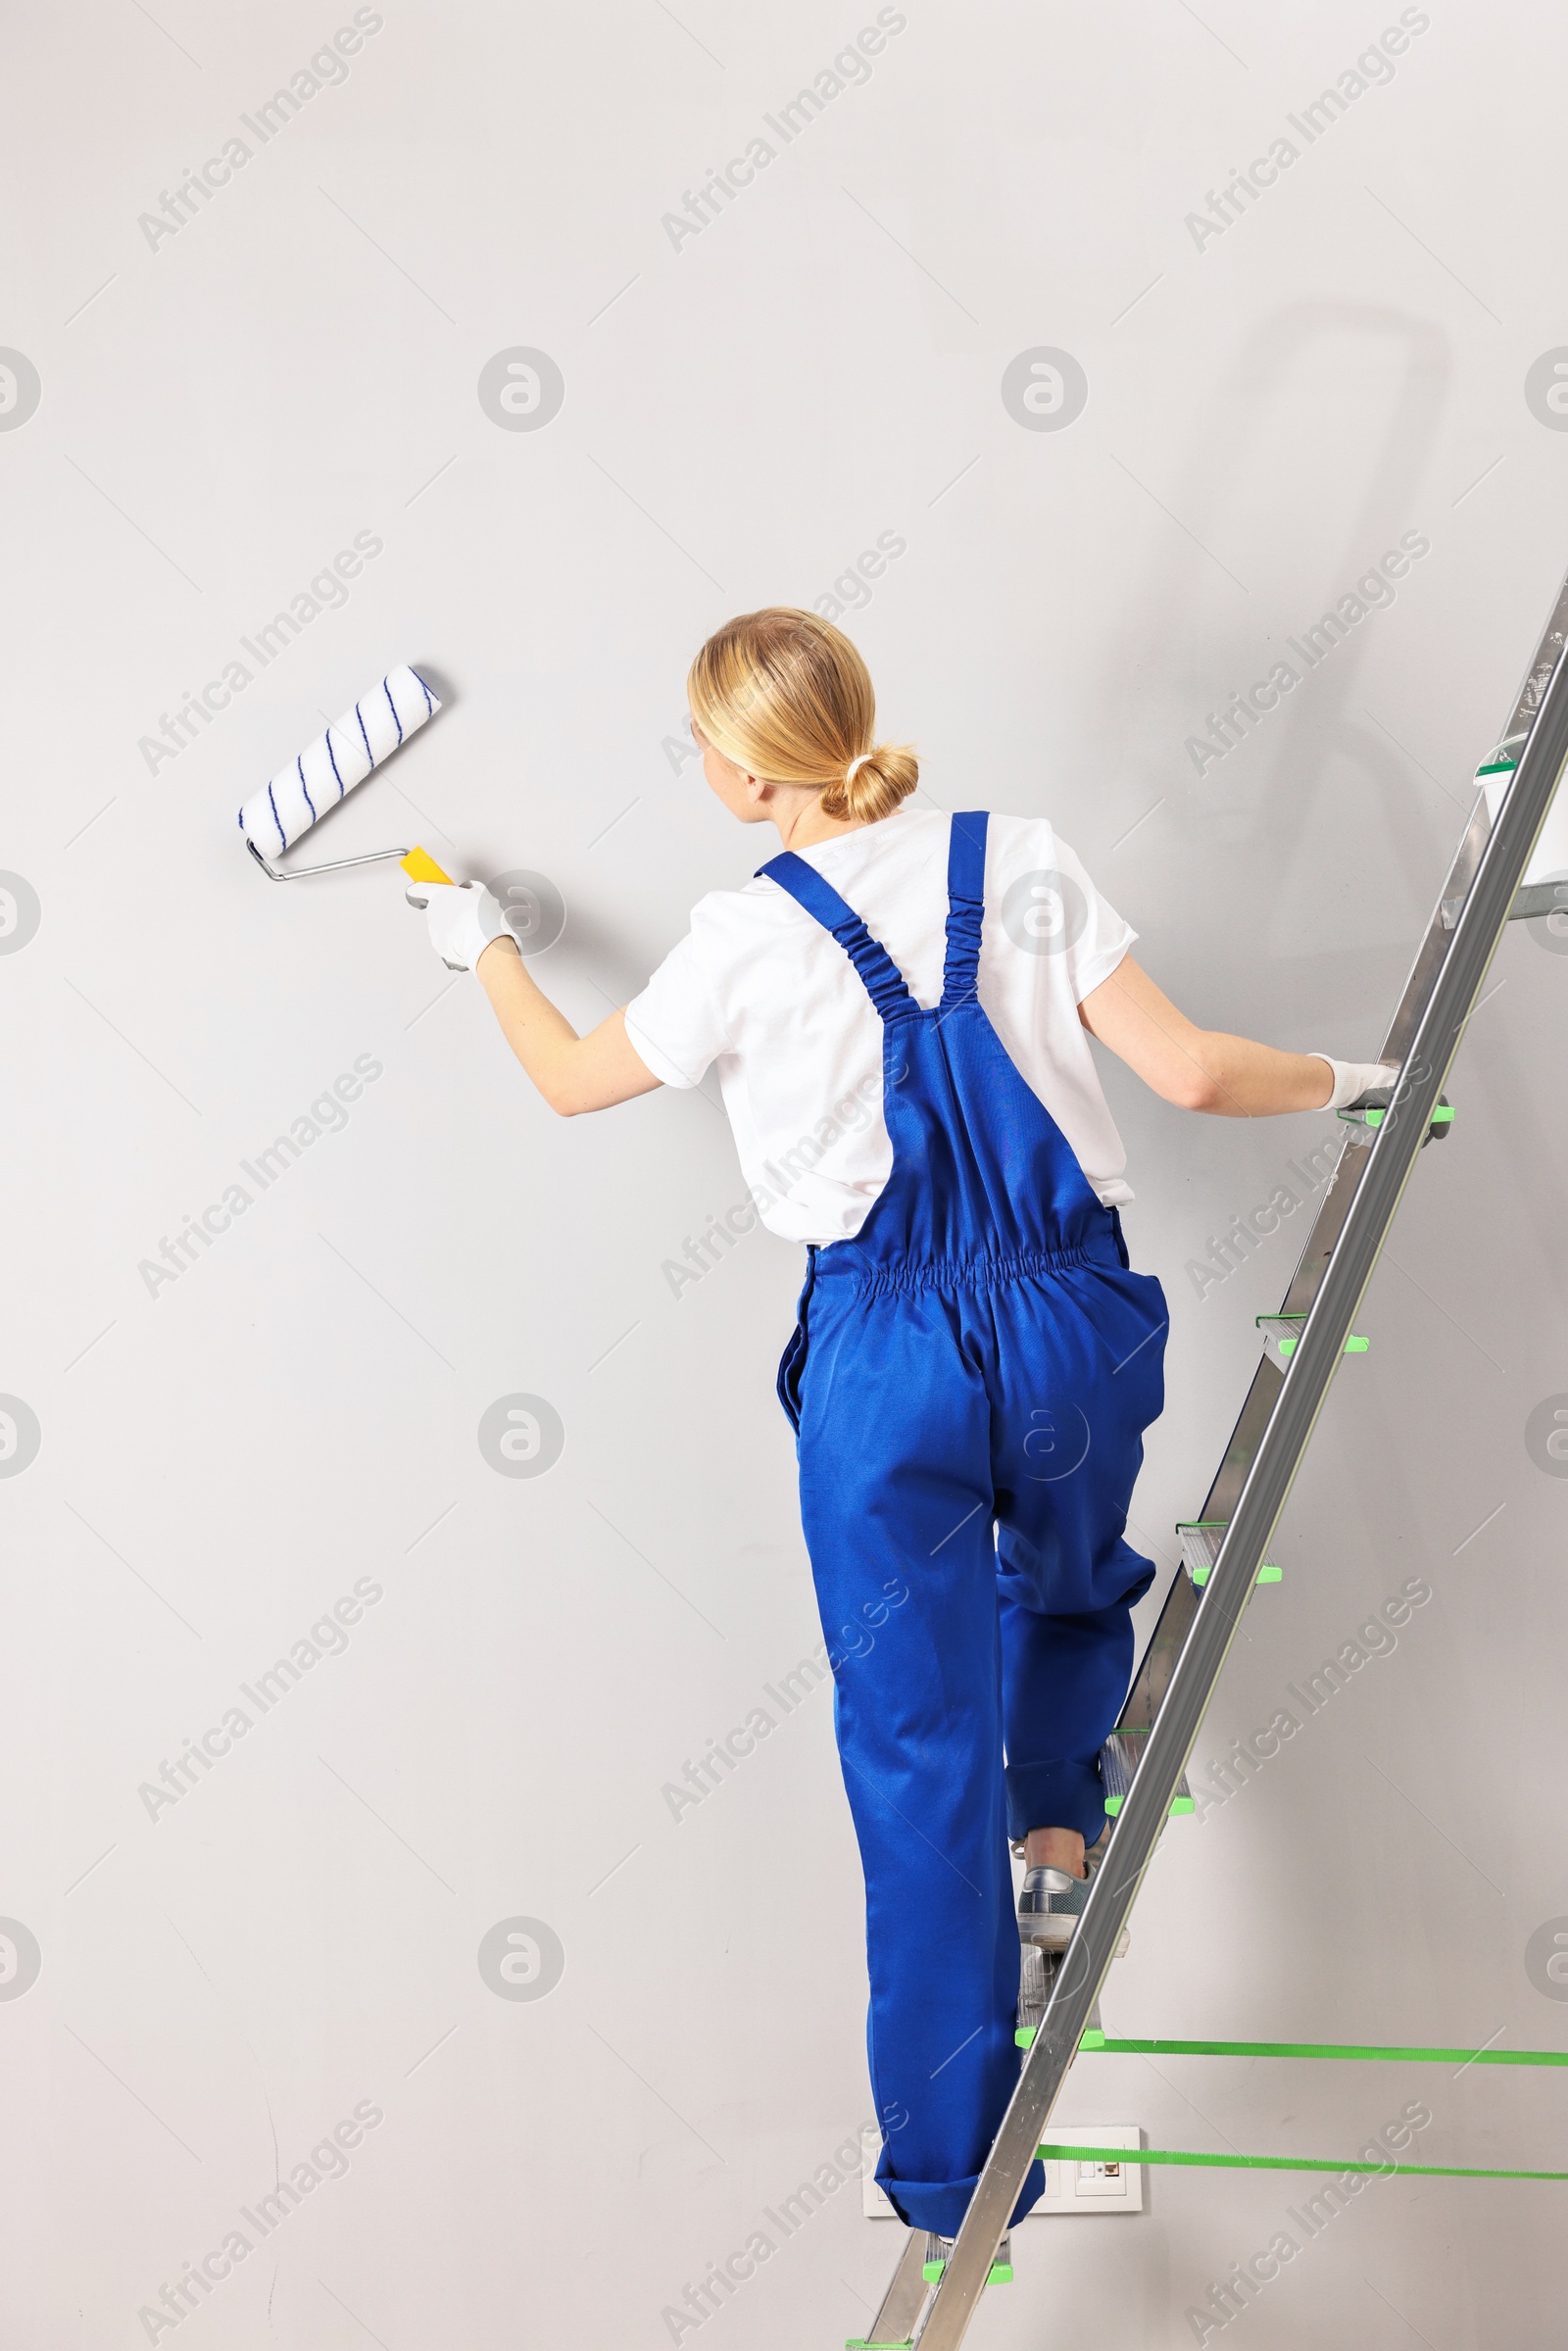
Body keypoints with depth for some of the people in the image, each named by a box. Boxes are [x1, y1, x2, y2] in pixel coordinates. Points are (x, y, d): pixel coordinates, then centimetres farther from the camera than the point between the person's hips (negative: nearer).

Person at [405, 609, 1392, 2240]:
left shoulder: (751, 940, -9)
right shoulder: (1022, 864, -3)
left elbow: (571, 1079, 8)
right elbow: (1186, 1072, -5)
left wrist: (486, 949, 26)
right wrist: (1341, 1081, 14)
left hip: (885, 1355, -2)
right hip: (1070, 1315, 3)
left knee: (916, 1742, 7)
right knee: (1070, 1592, 36)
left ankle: (956, 2165, 13)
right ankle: (1056, 1828, 15)